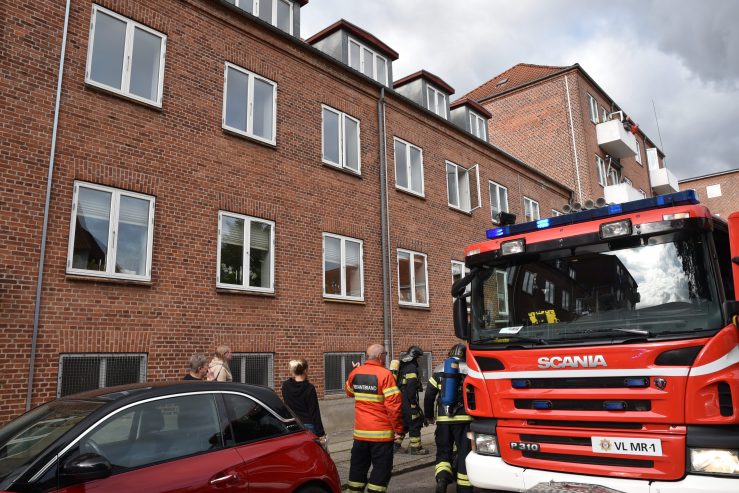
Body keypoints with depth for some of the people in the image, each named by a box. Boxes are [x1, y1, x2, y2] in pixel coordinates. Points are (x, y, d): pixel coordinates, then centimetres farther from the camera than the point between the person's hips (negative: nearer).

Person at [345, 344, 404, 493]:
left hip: (360, 430, 6)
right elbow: (393, 405, -19)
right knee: (381, 468, 6)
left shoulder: (355, 373, 3)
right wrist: (398, 429, -11)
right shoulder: (385, 374, -16)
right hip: (381, 432, -5)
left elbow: (349, 393, 22)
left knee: (358, 465, 18)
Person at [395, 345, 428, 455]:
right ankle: (415, 447, 4)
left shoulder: (402, 366, 16)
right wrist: (413, 403, -19)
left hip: (400, 400, 9)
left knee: (403, 421, 18)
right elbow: (411, 386, -21)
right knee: (415, 421, -1)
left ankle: (396, 444, 21)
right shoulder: (412, 368, -14)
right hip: (408, 401, -9)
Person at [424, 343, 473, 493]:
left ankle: (442, 478, -13)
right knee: (464, 454, 9)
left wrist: (429, 415, 17)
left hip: (443, 419, 2)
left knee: (443, 452, 12)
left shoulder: (439, 369, 7)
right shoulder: (469, 370, -1)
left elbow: (429, 395, 6)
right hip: (464, 418, -2)